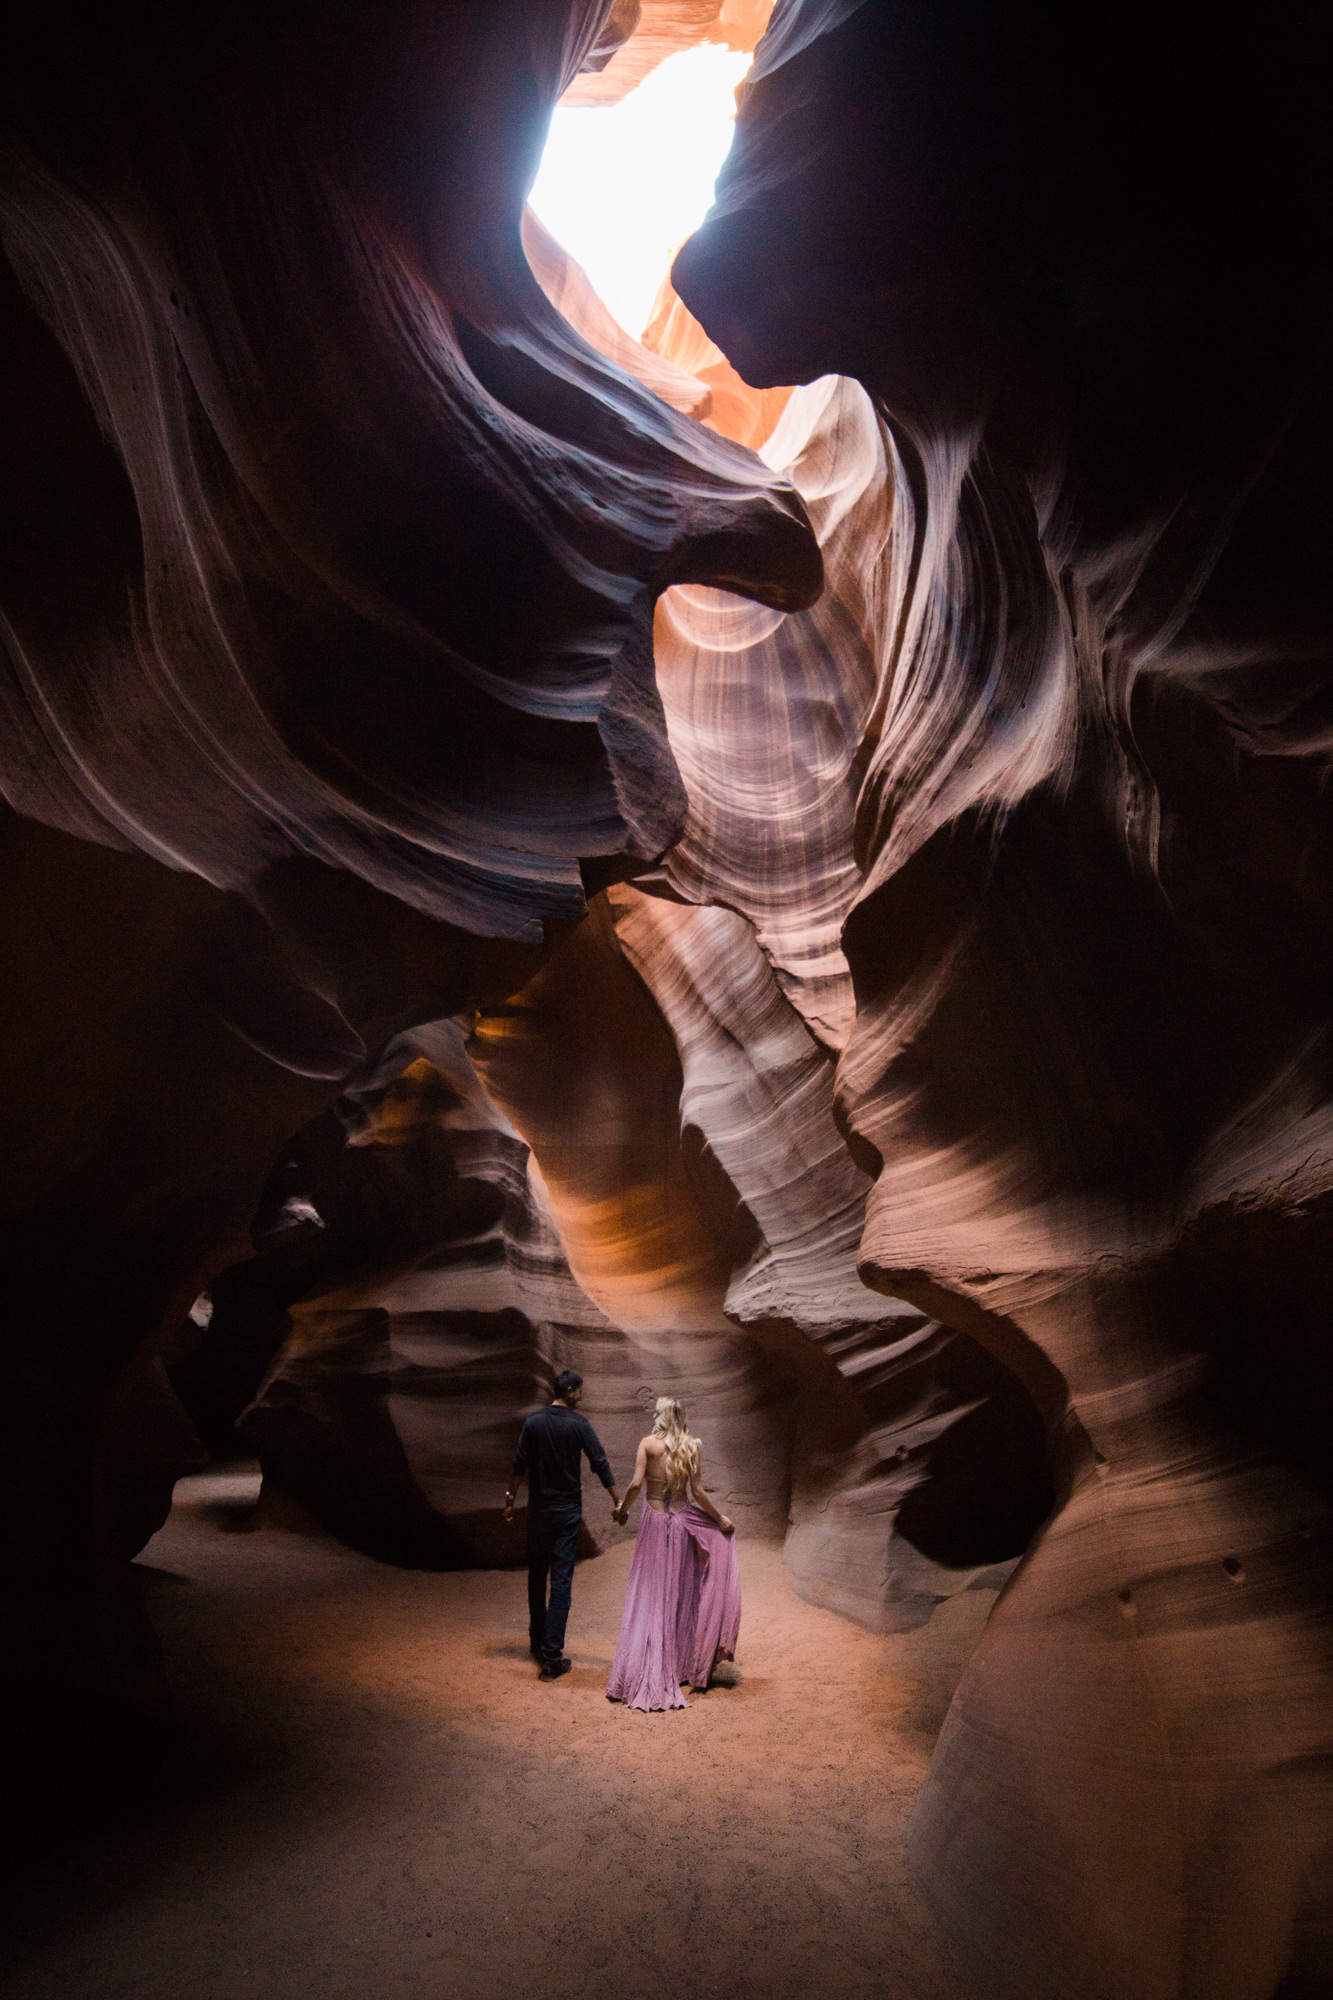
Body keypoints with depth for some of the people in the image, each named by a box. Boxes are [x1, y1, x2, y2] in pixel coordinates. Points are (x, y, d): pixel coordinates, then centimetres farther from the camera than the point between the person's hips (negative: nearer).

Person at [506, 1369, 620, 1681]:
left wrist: (511, 1498, 10)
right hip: (568, 1509, -3)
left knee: (537, 1576, 17)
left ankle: (538, 1642, 31)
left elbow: (520, 1464, -1)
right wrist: (617, 1501, 1)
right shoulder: (579, 1425, -9)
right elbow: (600, 1464, -7)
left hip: (538, 1508, 3)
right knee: (561, 1579, -1)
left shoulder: (533, 1422, -2)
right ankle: (552, 1657, -3)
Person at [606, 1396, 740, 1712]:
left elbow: (636, 1483, -15)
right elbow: (697, 1491, -2)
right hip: (682, 1519, 2)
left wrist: (622, 1509, 2)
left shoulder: (649, 1444, -6)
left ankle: (640, 1675, 3)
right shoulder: (691, 1447, 0)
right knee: (680, 1593, 14)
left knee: (648, 1594, 3)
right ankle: (681, 1663, 20)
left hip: (654, 1520, -2)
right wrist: (720, 1519, 10)